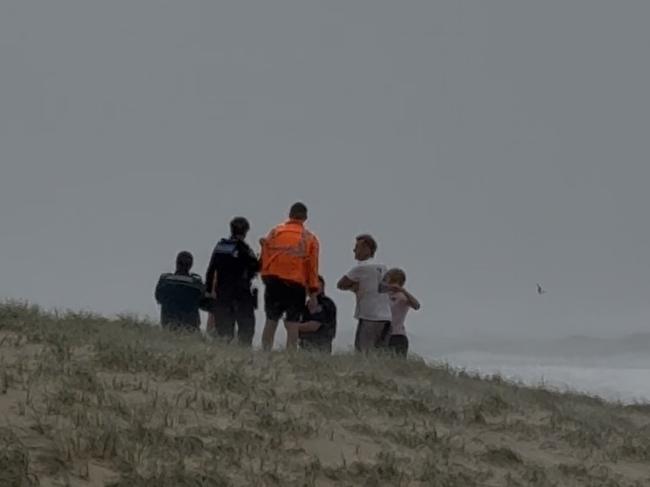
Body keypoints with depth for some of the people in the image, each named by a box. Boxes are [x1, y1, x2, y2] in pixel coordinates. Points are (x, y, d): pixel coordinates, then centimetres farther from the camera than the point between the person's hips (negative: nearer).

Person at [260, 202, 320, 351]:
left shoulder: (274, 232, 4)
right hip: (297, 285, -1)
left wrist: (266, 278, 13)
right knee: (293, 325, 2)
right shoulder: (311, 239, 3)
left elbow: (265, 259, 3)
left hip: (274, 282, 1)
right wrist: (313, 294, 4)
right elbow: (313, 268, 1)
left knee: (271, 321, 9)